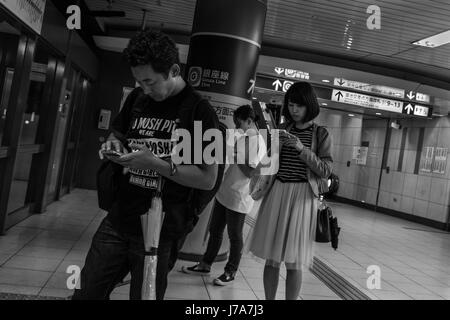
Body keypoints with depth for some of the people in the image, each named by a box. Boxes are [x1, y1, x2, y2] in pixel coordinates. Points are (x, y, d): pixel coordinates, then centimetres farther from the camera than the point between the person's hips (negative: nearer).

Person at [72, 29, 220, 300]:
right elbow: (118, 135, 23)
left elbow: (208, 180, -14)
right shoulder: (137, 98, 7)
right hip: (118, 220, 5)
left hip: (161, 232, -5)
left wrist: (155, 163, -22)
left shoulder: (201, 111, -11)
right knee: (86, 293, 12)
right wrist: (113, 146, -1)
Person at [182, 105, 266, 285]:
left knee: (235, 235, 6)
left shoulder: (257, 142, -15)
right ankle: (205, 264, 30)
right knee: (215, 230, 16)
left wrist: (235, 155, -19)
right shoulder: (244, 138, 11)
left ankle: (230, 272, 22)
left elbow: (251, 173, -22)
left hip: (239, 197, -9)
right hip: (225, 192, 9)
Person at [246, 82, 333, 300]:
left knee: (294, 261, 1)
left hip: (302, 195, -3)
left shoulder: (320, 134, 2)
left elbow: (326, 171, -4)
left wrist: (302, 149, -14)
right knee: (272, 257, 7)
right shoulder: (282, 130, 10)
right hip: (277, 192, 3)